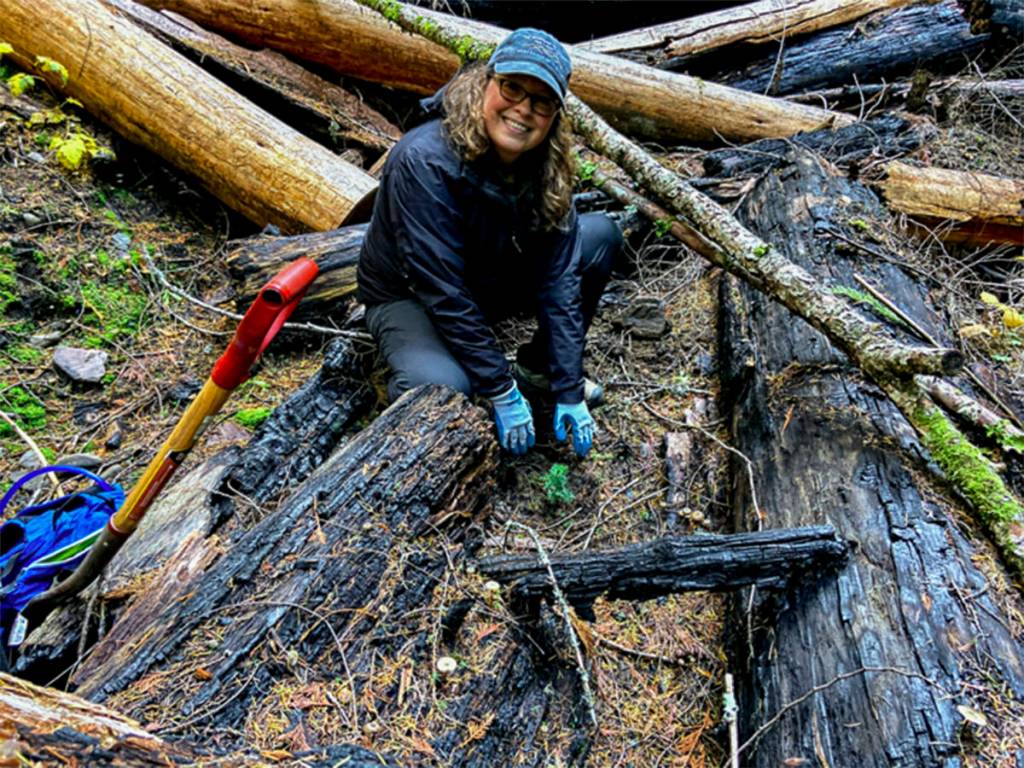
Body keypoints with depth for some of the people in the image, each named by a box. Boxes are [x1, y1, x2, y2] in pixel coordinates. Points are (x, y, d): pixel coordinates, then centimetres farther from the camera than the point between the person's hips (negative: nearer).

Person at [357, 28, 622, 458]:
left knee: (602, 234, -6)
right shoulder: (425, 161, -32)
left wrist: (569, 392, -17)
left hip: (492, 279, 6)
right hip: (409, 295, -6)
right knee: (441, 387, -37)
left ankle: (537, 366, 7)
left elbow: (559, 277, -16)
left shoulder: (547, 164, -15)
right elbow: (443, 293, -31)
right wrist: (502, 393, -25)